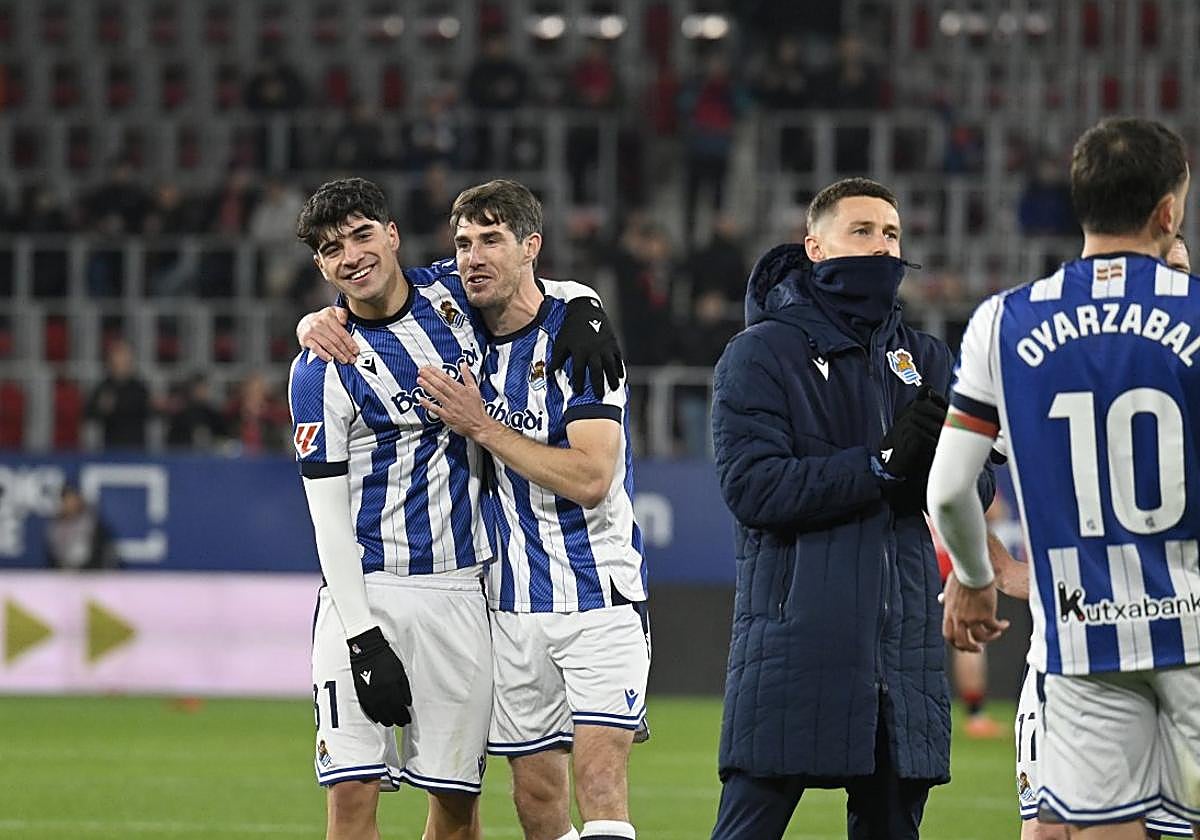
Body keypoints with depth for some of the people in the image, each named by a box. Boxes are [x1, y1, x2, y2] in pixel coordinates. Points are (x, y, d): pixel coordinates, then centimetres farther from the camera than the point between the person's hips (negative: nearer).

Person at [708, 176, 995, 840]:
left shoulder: (927, 362, 16)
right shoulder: (761, 354, 0)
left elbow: (979, 486, 8)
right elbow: (752, 486, -13)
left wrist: (930, 469, -15)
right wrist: (882, 466, -18)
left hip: (904, 646, 5)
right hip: (795, 632, -5)